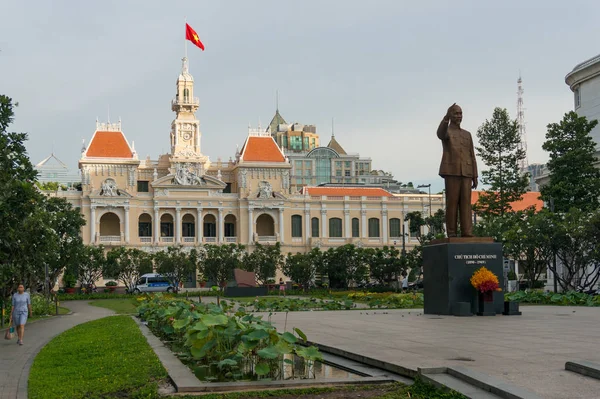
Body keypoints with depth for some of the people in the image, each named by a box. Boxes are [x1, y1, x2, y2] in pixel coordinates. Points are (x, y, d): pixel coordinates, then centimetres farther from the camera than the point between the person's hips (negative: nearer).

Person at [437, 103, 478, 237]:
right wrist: (447, 117, -42)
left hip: (465, 173, 4)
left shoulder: (467, 135, 21)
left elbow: (472, 157, 17)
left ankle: (467, 233, -6)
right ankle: (452, 234, -3)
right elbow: (440, 134, -25)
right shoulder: (444, 131, 4)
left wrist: (475, 177, 8)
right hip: (451, 171, -4)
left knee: (466, 202, -3)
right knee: (452, 202, -7)